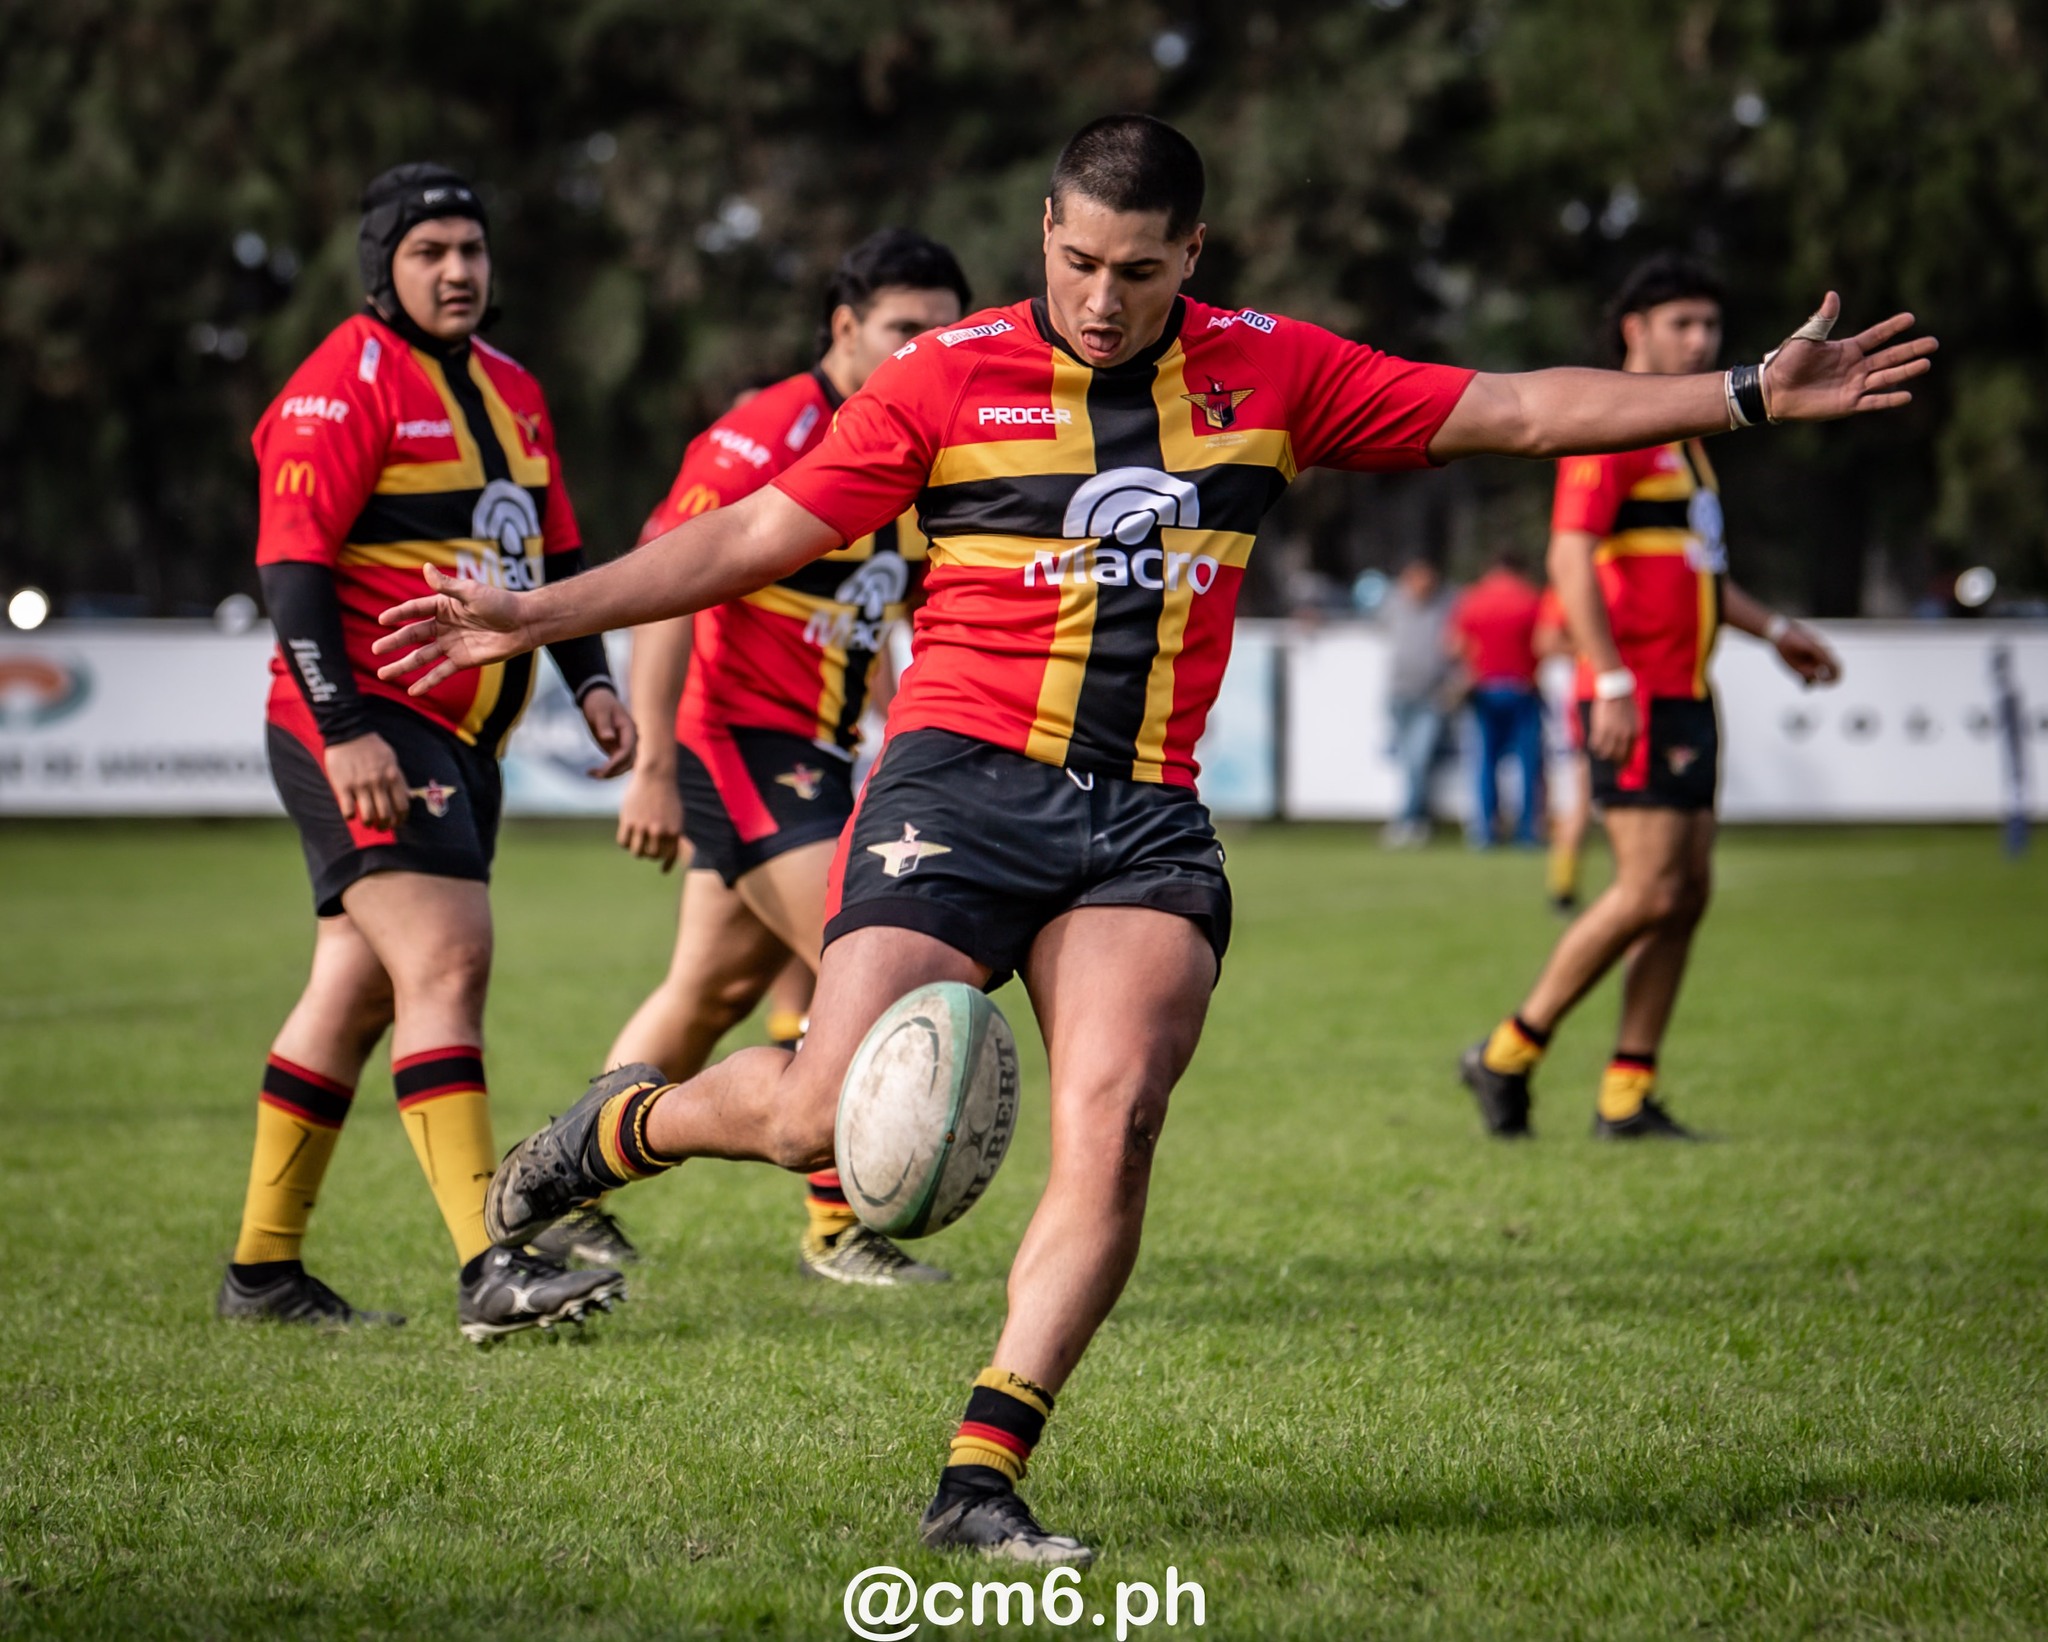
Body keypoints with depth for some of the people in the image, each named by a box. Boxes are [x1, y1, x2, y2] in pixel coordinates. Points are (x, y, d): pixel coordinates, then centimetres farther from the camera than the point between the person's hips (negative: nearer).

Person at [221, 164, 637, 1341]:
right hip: (366, 729, -8)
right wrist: (344, 732, -24)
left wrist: (592, 680, 11)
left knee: (358, 989, 11)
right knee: (448, 958, -19)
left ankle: (263, 1268, 19)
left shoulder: (512, 391, 16)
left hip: (461, 743, 9)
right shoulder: (345, 386, -10)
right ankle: (488, 1267, -26)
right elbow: (292, 567, -17)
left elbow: (555, 553, 25)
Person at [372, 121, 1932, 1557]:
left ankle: (984, 1473, -11)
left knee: (1113, 1128, -17)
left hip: (1148, 818, 3)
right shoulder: (948, 380, 1)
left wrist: (1754, 395, 7)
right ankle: (628, 1124, 19)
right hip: (964, 777, -2)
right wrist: (537, 613, -4)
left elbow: (1514, 412, 12)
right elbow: (756, 535, 2)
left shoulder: (1273, 372, 9)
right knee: (829, 1117, -14)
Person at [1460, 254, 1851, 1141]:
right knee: (1650, 890, -13)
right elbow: (1571, 557, -18)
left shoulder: (1682, 436, 20)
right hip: (1635, 700, -9)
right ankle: (1508, 1056, -2)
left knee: (1687, 894, 5)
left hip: (1686, 697, 9)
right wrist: (1612, 682, -24)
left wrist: (1772, 629, 27)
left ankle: (1627, 1096, 7)